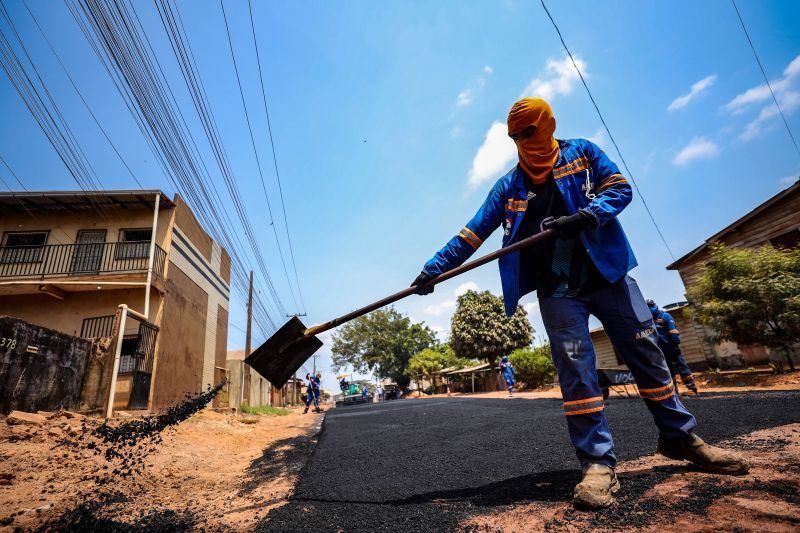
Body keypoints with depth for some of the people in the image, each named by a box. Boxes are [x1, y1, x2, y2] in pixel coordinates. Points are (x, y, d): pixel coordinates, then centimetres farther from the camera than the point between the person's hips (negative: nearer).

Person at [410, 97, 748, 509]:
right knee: (575, 367, -9)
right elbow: (472, 234, 4)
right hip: (557, 289, 0)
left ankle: (680, 437, 24)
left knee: (645, 351, 5)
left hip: (607, 273, 1)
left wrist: (584, 217, -22)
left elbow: (620, 188, -1)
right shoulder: (509, 186, 7)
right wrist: (433, 269, -5)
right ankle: (598, 463, -1)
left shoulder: (582, 153, 7)